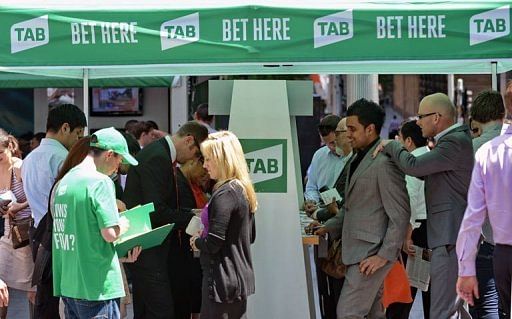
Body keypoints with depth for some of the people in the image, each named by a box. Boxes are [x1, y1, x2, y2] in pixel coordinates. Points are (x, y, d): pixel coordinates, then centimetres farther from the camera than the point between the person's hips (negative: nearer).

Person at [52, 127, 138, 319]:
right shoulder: (100, 182, -13)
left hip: (67, 284, 8)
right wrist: (123, 225, 3)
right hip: (97, 287, -8)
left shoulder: (64, 182, 12)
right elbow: (110, 233, -20)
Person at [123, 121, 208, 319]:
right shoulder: (157, 158, -17)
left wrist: (191, 215, 9)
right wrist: (190, 220, -16)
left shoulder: (159, 153, 15)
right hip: (146, 250, -11)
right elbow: (156, 211, -23)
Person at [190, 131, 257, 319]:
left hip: (222, 278, -10)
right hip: (241, 276, 10)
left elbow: (213, 243, -22)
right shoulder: (243, 191, 11)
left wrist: (196, 242, -1)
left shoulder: (225, 194, -17)